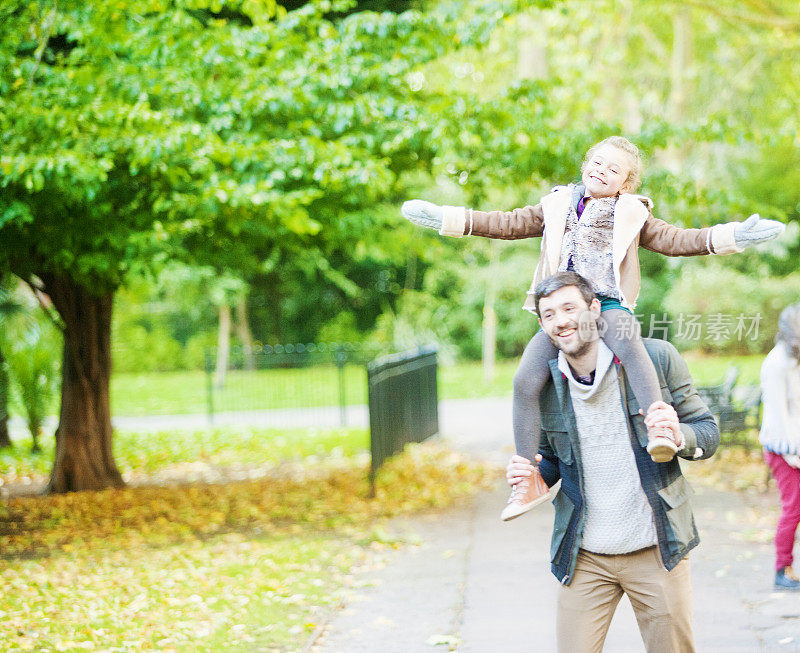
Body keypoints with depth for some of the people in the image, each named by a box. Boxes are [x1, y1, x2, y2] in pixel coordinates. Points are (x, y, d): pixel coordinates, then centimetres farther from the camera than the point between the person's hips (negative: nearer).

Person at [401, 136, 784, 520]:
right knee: (526, 380, -18)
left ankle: (659, 429, -50)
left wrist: (734, 236, 2)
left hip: (608, 305, -2)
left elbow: (674, 240, 13)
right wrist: (444, 218, 13)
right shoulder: (557, 207, 21)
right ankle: (529, 481, -10)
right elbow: (510, 224, 20)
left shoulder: (631, 215, 17)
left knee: (626, 340, -40)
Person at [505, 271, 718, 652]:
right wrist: (530, 474, -9)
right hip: (583, 556, 1)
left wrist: (679, 436, -23)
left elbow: (708, 433, 0)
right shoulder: (542, 383, 1)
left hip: (656, 549, -1)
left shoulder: (657, 358, -6)